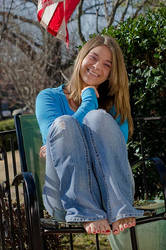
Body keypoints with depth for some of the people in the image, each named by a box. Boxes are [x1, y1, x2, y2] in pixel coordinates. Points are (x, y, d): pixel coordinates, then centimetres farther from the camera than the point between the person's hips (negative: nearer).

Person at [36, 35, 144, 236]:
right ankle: (86, 213, -38)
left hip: (110, 192, 1)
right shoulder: (49, 97, 13)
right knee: (64, 122, -22)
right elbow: (59, 131, -7)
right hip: (64, 195, -1)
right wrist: (89, 99, 0)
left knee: (98, 117, -19)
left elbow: (117, 147, -1)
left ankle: (119, 210, -36)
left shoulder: (113, 106, 18)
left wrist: (67, 149, -8)